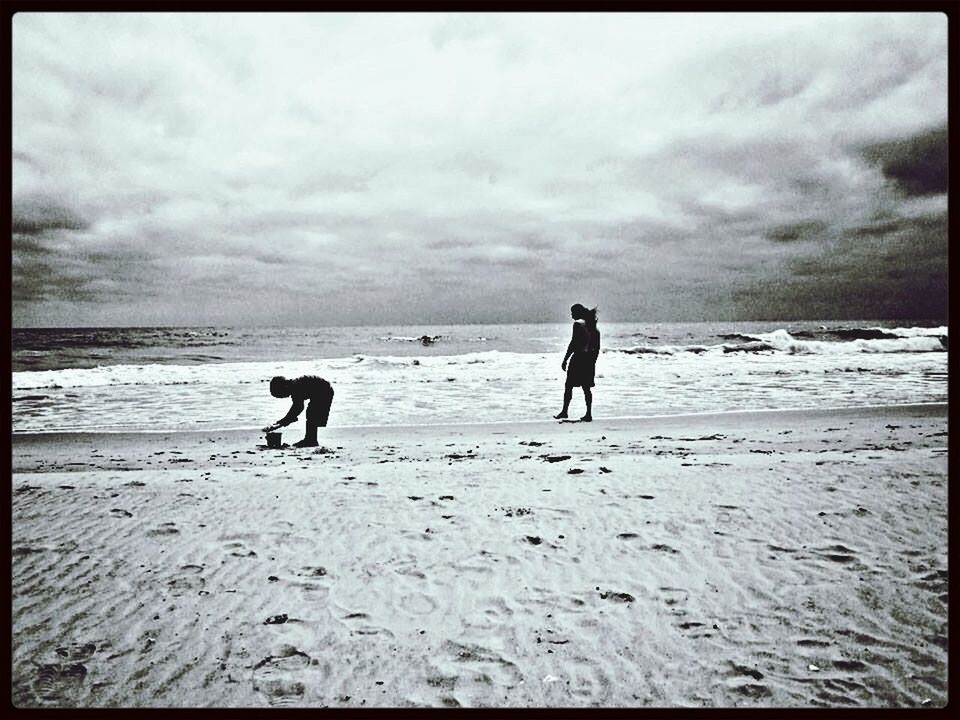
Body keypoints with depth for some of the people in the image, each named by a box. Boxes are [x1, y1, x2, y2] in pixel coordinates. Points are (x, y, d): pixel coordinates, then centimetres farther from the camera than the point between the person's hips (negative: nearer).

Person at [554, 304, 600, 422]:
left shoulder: (578, 324, -11)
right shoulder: (593, 325, 11)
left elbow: (573, 343, -16)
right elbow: (597, 347, 14)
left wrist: (565, 360, -13)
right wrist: (593, 361, 21)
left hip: (578, 358, -7)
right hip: (590, 359, 7)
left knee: (568, 386, 2)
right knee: (587, 387, 9)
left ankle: (564, 411, 4)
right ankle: (589, 414, 8)